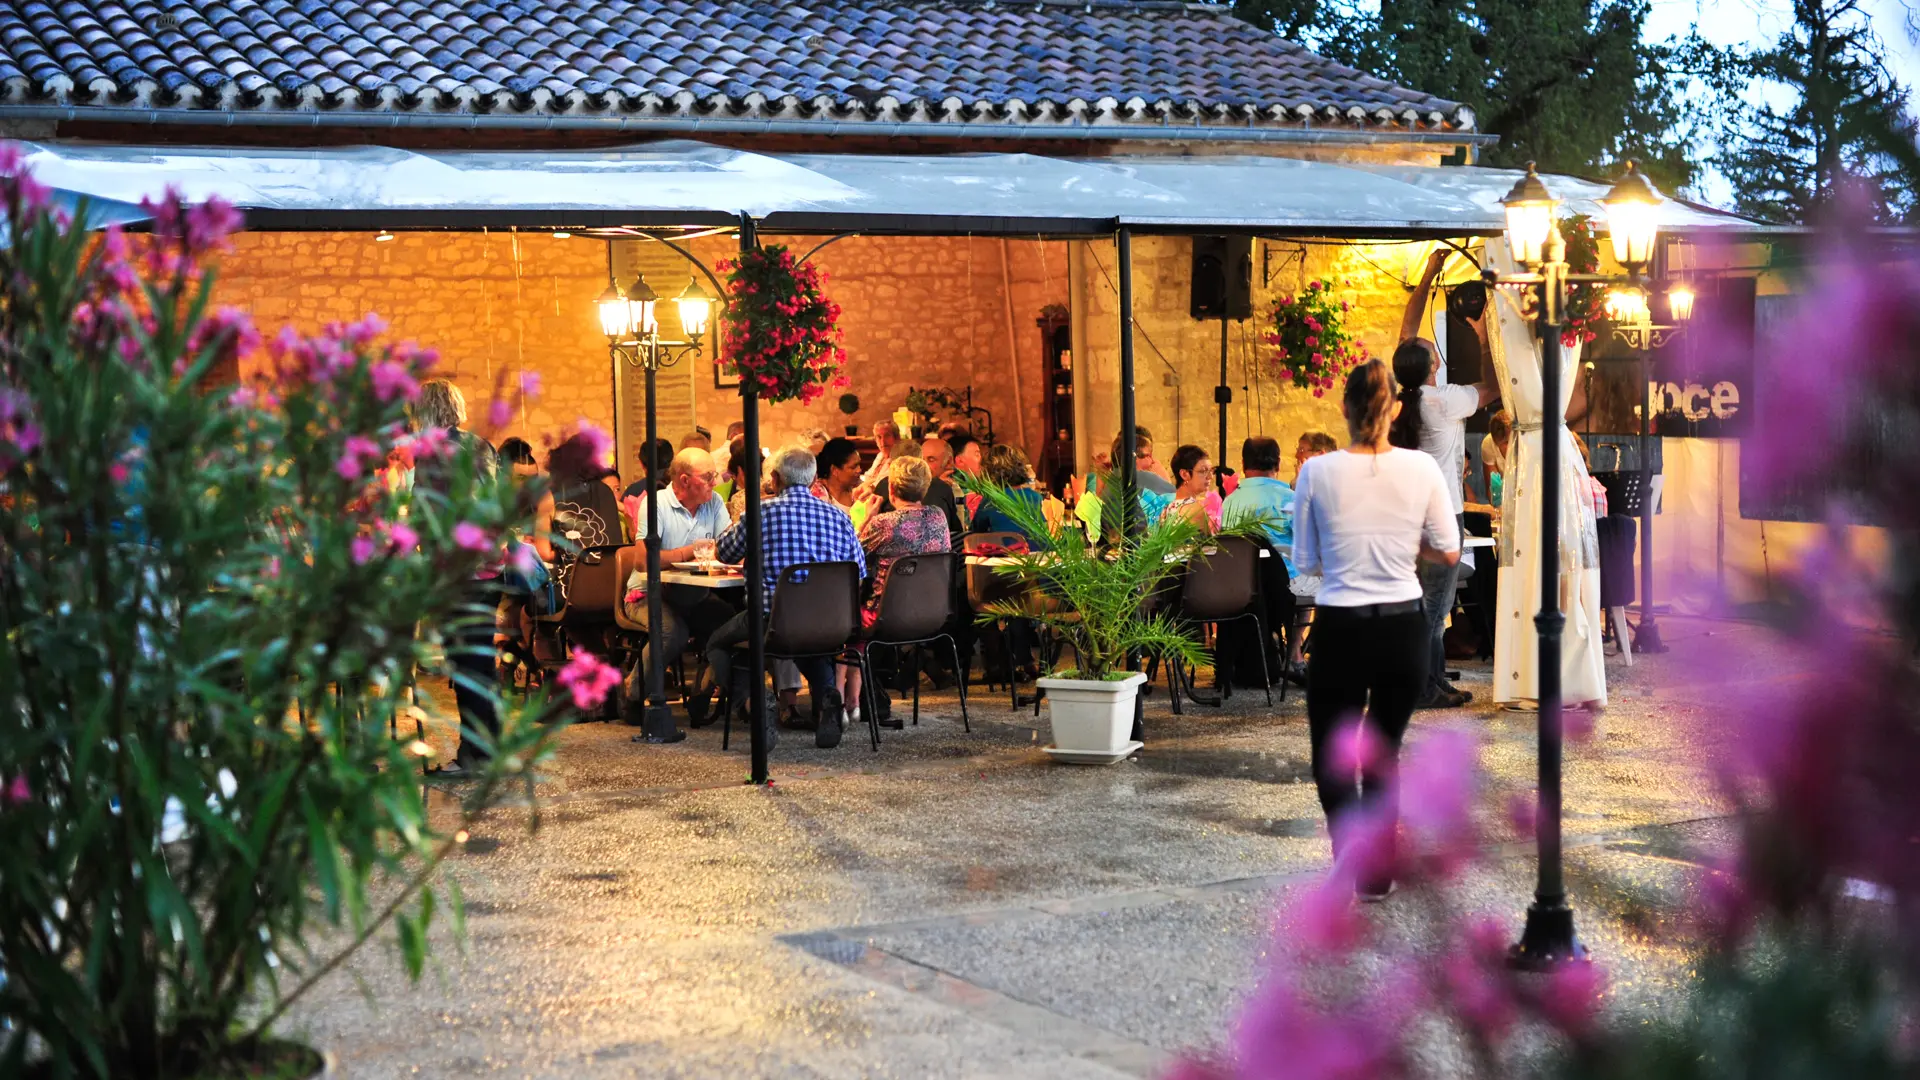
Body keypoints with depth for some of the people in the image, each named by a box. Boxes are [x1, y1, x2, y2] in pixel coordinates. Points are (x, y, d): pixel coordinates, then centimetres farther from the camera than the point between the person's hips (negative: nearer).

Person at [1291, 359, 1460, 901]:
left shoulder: (1318, 472, -10)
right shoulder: (1422, 469, -6)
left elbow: (1305, 561, -2)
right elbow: (1447, 552, 1)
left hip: (1341, 629, -2)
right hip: (1404, 627, 2)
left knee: (1332, 755, 11)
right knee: (1383, 753, 19)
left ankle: (1353, 849, -15)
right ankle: (1376, 872, 21)